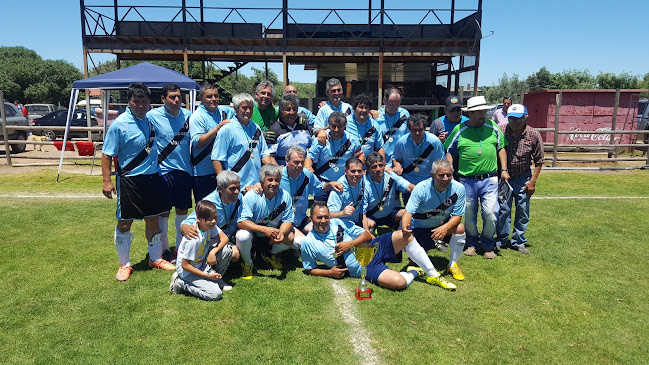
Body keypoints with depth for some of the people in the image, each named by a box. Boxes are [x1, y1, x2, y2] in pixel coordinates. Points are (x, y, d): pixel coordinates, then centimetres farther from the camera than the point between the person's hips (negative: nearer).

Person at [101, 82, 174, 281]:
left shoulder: (152, 119, 5)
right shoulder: (119, 124, -13)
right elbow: (107, 154, -11)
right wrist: (107, 180, -18)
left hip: (152, 177, 5)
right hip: (129, 181, -5)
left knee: (153, 220, 15)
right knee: (124, 223, 5)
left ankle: (156, 258, 31)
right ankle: (125, 264, 22)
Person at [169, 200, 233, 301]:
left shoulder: (209, 225, -12)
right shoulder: (194, 239, -33)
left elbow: (224, 238, -4)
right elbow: (185, 265, -25)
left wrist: (213, 252, -21)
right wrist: (207, 275, -21)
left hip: (202, 261, 7)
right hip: (189, 271, -7)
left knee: (227, 250, -13)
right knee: (216, 294, -18)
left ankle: (217, 279, 10)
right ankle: (180, 282, -3)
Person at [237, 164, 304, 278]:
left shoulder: (285, 196, -12)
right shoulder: (251, 196, -22)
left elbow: (287, 221, -8)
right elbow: (241, 222, -28)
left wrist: (281, 233, -32)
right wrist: (264, 229, -39)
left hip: (274, 232, 3)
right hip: (254, 233, -3)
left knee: (300, 240, -14)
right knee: (242, 236, -37)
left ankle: (269, 254, 12)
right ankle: (247, 262, -2)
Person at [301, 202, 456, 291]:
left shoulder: (338, 222, 5)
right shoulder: (309, 243, -2)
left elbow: (367, 235, 7)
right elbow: (309, 269, 7)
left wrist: (350, 244, -12)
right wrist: (329, 272, -9)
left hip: (372, 247, 4)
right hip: (365, 268, -4)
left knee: (405, 236, -20)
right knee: (398, 282, -30)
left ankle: (433, 275, -5)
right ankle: (414, 272, 8)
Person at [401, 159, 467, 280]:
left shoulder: (458, 189, -21)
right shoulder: (421, 188, -26)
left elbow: (457, 216, -18)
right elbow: (409, 212, -29)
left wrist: (445, 228, -39)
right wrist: (405, 226, -53)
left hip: (443, 225, 1)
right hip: (420, 228, -1)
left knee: (460, 228, -29)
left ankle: (452, 265, -7)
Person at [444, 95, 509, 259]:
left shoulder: (493, 127, 7)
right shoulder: (459, 130, 2)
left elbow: (501, 148, 15)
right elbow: (449, 152, 8)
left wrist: (504, 169, 8)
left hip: (489, 180, 1)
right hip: (467, 181, 0)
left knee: (491, 213, -6)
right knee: (469, 215, 9)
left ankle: (488, 246, 16)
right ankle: (471, 244, 30)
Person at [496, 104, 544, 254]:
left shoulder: (534, 135, -7)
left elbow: (538, 161, 0)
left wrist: (532, 181, -5)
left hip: (523, 179, 1)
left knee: (523, 211, 7)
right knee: (503, 209, 0)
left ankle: (518, 242, 21)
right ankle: (501, 240, 16)